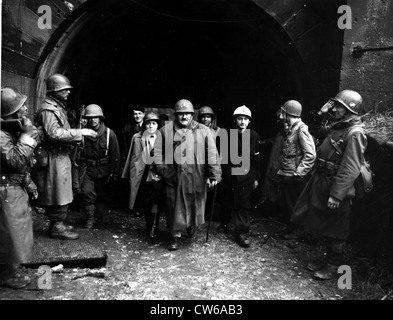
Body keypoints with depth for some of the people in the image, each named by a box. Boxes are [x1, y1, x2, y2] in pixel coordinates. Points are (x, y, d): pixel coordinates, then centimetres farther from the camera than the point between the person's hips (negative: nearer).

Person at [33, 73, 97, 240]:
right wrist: (80, 132, -24)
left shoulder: (57, 107, 18)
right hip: (53, 159, -10)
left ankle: (58, 224, 28)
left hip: (61, 157, 10)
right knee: (58, 194, -2)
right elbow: (54, 133, -26)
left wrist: (80, 134, 13)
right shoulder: (48, 109, -14)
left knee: (61, 194, 16)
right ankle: (57, 227, 10)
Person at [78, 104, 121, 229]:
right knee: (87, 192, -11)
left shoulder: (109, 133, -7)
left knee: (102, 195, 11)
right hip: (87, 169, 1)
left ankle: (99, 218, 31)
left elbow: (115, 155, -4)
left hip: (103, 170, 0)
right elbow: (78, 153, 0)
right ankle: (90, 219, 6)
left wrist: (114, 173, -5)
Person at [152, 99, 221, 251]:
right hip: (174, 177, 0)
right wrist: (162, 170, -4)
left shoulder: (203, 131, 1)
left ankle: (192, 224, 45)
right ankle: (175, 235, 25)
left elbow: (212, 154, -1)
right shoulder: (165, 131, 3)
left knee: (195, 205, 14)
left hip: (197, 178, 1)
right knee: (175, 207, 7)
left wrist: (214, 175, -7)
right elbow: (157, 153, 6)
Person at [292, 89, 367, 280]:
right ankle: (328, 259, 36)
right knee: (324, 224, 19)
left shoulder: (355, 134, -18)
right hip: (322, 185, 9)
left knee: (335, 229, 7)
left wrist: (336, 195, -24)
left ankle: (334, 265, 25)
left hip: (336, 188, -9)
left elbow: (350, 170, -23)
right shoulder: (337, 127, 11)